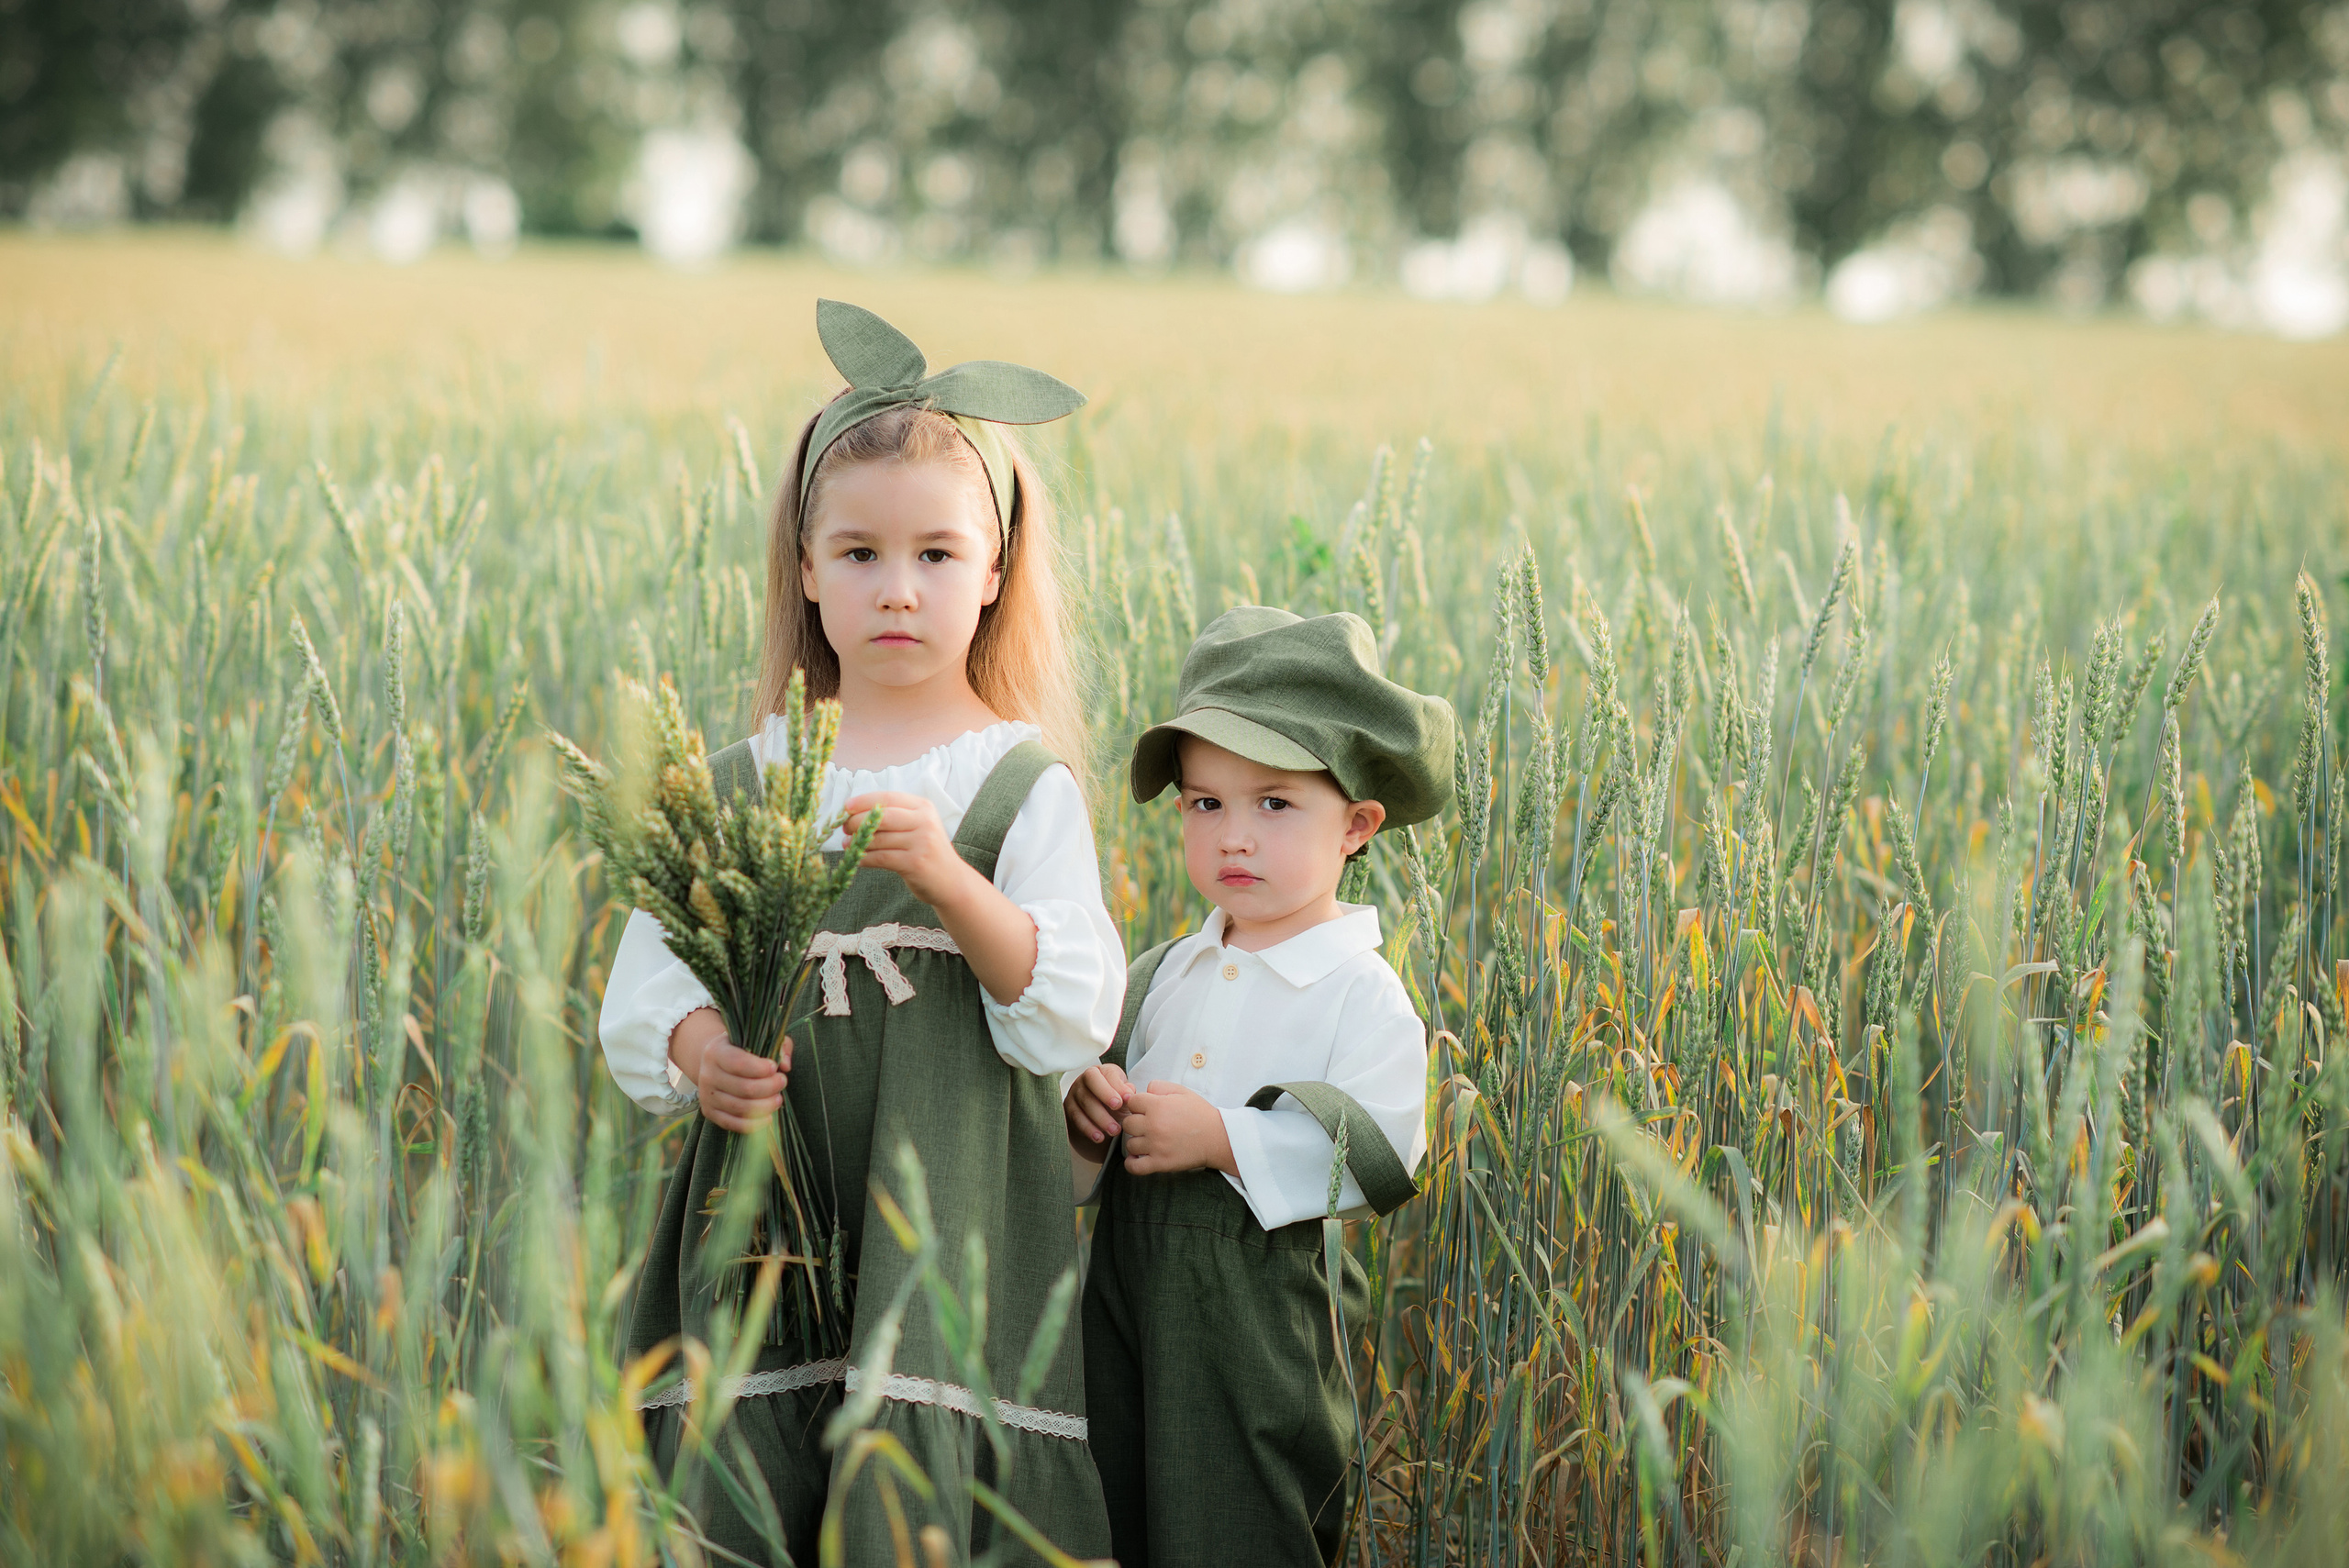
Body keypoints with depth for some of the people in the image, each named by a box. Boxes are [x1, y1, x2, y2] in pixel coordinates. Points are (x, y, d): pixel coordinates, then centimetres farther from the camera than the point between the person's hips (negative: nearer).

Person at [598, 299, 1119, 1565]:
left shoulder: (1021, 786, 1)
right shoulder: (740, 784, 9)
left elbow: (1072, 1020, -9)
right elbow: (647, 973, 8)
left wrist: (947, 877, -23)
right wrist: (696, 1049, -15)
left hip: (951, 1222, -2)